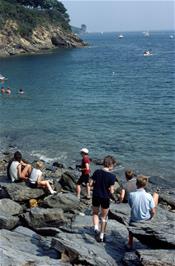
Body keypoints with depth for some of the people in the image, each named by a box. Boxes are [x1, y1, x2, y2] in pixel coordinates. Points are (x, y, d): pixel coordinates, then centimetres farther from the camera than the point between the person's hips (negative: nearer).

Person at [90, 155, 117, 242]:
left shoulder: (97, 172, -8)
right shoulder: (112, 176, -16)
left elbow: (91, 184, -5)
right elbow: (111, 191, -16)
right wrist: (113, 197, 4)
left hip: (96, 196, 2)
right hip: (105, 198, -2)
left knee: (95, 213, 25)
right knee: (104, 217, 15)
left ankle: (96, 228, 2)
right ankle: (101, 236, 23)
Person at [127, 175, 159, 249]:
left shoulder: (131, 195, -21)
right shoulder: (148, 196, -22)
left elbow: (131, 205, -3)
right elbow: (153, 212, -16)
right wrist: (150, 217, 5)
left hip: (135, 219, 2)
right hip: (146, 218, -2)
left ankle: (130, 244, 42)